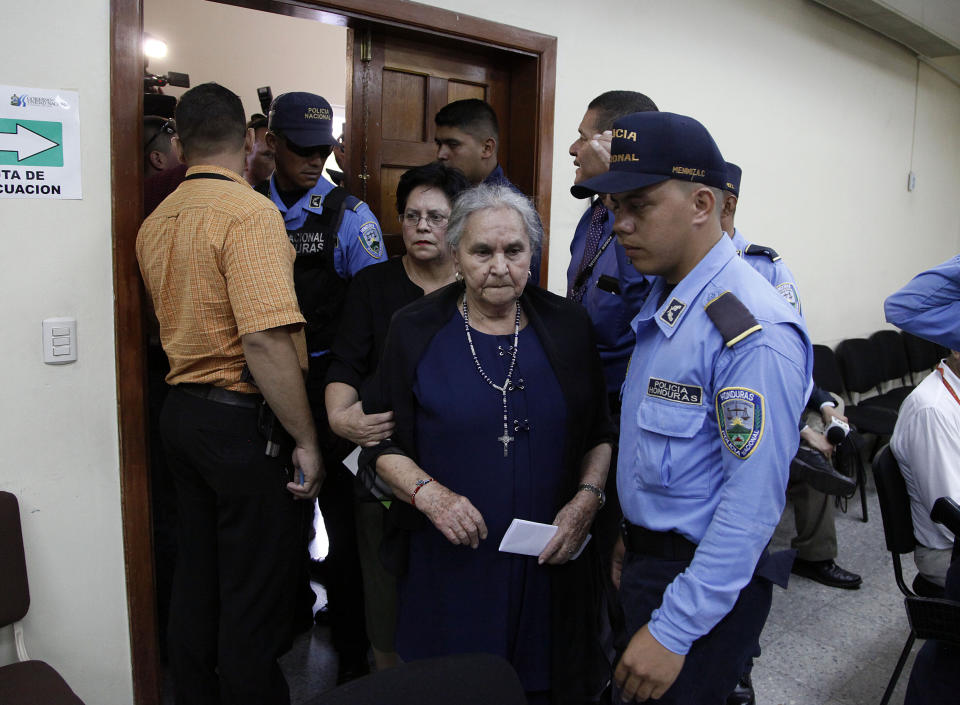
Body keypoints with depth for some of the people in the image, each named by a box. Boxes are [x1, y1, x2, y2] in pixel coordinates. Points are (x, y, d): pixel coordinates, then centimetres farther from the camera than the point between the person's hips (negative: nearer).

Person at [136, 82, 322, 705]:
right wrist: (305, 441, -19)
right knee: (253, 590, 5)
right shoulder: (250, 212, -16)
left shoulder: (155, 222, 10)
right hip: (244, 420, -8)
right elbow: (265, 340, -24)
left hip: (182, 411, 9)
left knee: (197, 573, 20)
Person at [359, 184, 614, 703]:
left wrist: (588, 499, -8)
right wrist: (428, 493, -16)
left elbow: (600, 433, 7)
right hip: (449, 564, -1)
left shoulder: (567, 327, 1)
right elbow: (381, 443, 0)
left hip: (550, 563, 1)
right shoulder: (415, 330, -3)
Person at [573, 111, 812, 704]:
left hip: (706, 580, -9)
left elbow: (753, 502, -24)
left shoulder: (755, 332, -24)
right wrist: (632, 535, 15)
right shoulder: (660, 299, 5)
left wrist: (673, 632, -21)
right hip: (645, 556, 9)